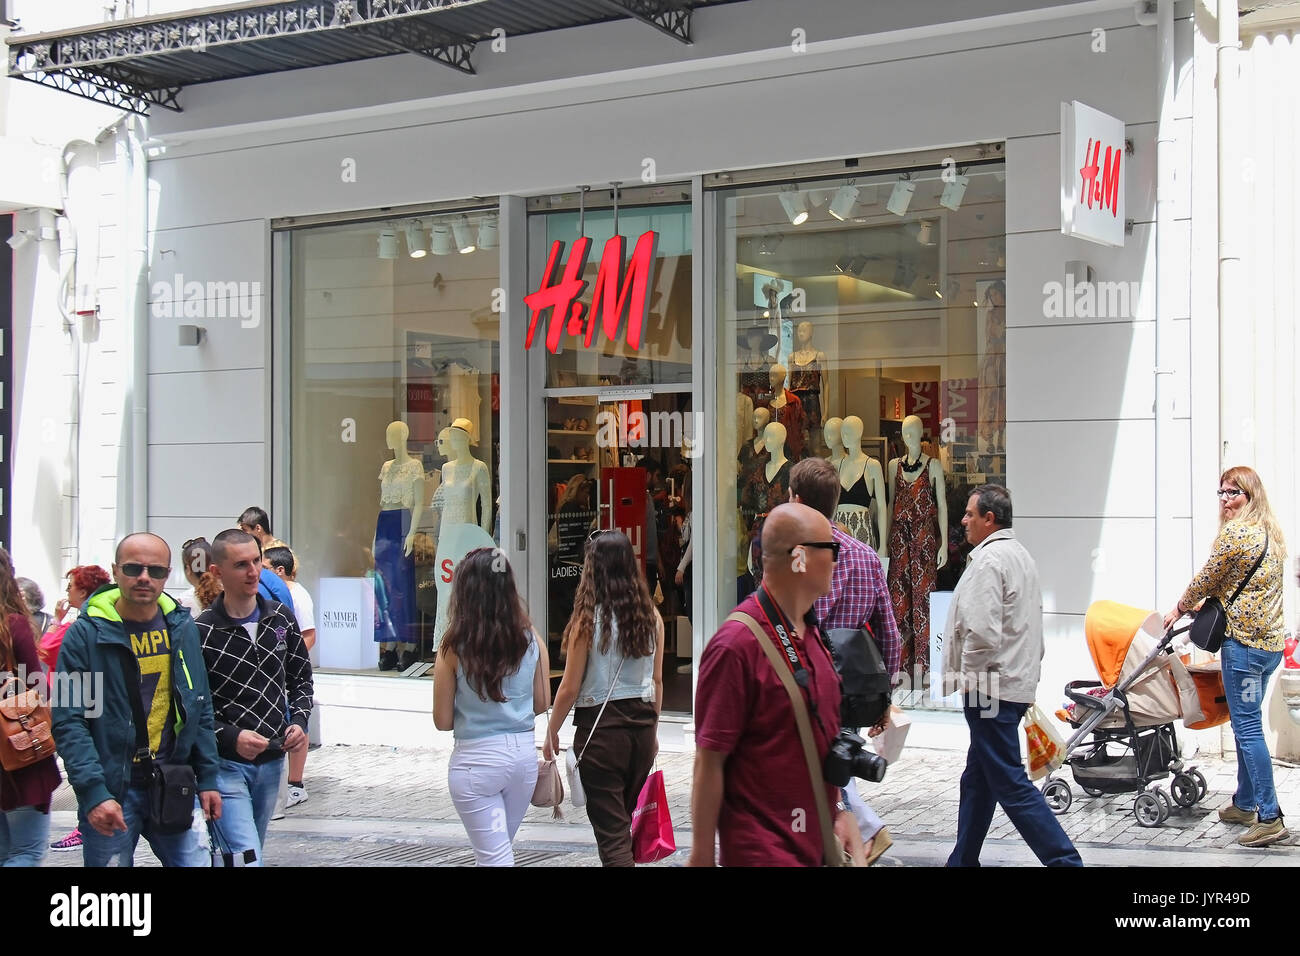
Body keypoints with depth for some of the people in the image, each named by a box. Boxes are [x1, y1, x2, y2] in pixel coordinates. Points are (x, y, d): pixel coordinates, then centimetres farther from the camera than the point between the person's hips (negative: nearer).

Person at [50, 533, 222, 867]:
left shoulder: (182, 628, 7)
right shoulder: (85, 634, -7)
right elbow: (68, 721, -11)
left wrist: (207, 778, 7)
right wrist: (93, 791, -20)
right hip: (112, 792, -3)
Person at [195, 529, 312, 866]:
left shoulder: (281, 618, 6)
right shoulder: (202, 633, -11)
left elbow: (301, 678, 17)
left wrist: (299, 720, 1)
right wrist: (230, 737, -21)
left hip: (272, 762, 6)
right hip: (226, 765, -6)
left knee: (248, 853, 18)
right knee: (246, 859, -14)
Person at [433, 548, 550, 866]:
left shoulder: (454, 647, -12)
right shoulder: (531, 639, -3)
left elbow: (443, 721, -6)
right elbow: (542, 704, 7)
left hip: (476, 759, -4)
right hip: (523, 753, 4)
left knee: (495, 857, 4)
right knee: (500, 848, 22)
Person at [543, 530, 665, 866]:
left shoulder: (588, 620, -12)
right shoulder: (651, 617, 1)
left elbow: (570, 688, -8)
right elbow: (657, 681, 9)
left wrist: (551, 732, 6)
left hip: (601, 728, -5)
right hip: (642, 725, 5)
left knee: (611, 829, 1)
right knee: (625, 817, 21)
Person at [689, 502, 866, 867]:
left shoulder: (813, 635, 10)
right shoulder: (737, 646, -17)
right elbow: (709, 762, -16)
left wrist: (841, 812, 14)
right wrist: (702, 856, -14)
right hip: (764, 850, -8)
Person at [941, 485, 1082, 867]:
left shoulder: (988, 561, -16)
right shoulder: (1021, 555, 16)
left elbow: (983, 632, -24)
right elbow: (1028, 627, 22)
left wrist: (967, 674, -11)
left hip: (992, 688, -10)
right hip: (1018, 680, 10)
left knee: (1010, 783, -7)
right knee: (978, 778, 16)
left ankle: (1064, 859, -8)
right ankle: (963, 859, 24)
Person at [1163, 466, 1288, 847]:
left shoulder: (1234, 533, -14)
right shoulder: (1270, 533, 14)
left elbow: (1206, 580, -6)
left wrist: (1179, 609, 11)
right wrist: (1204, 606, 20)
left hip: (1244, 641, -9)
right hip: (1271, 641, 9)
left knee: (1247, 727, -7)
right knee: (1246, 723, 17)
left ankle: (1269, 817, -8)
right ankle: (1245, 804, 25)